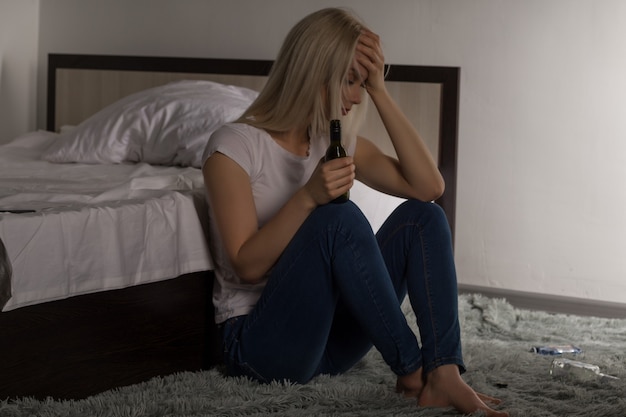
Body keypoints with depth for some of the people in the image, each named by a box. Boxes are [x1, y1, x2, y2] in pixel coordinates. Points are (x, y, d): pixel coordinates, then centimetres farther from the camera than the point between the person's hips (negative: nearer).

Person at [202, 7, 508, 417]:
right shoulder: (234, 146, -9)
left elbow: (429, 186, -3)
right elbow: (247, 266, -16)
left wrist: (380, 92, -7)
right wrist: (308, 197, -29)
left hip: (333, 339, 7)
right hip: (259, 342, -7)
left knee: (421, 216, -10)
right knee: (338, 218, -30)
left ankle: (444, 376, -26)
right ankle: (412, 371, -23)